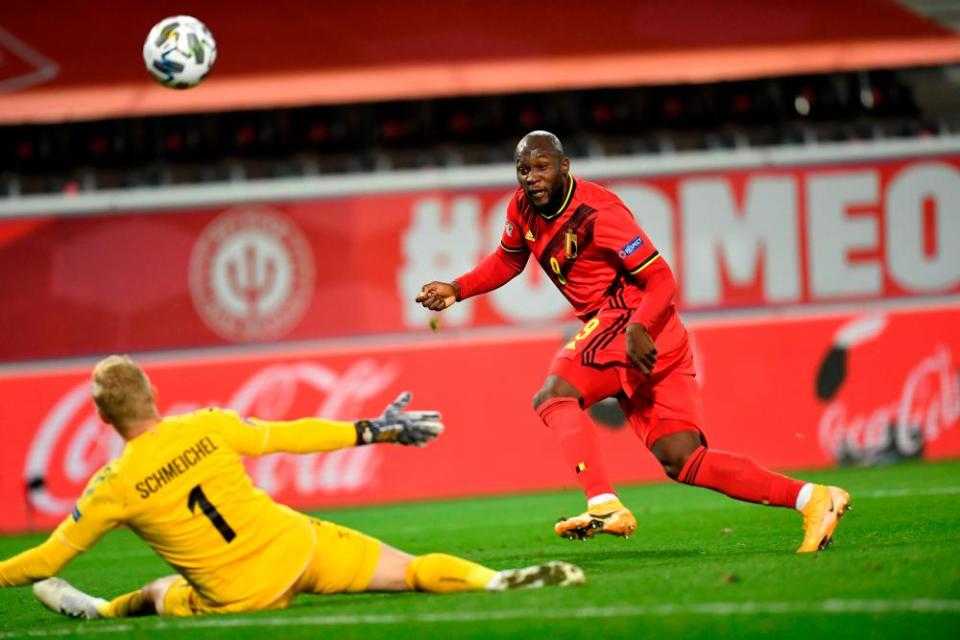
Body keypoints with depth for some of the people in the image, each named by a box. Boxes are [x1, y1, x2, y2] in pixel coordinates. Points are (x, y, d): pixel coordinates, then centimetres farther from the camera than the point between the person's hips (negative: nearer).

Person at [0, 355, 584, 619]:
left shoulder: (114, 487, -10)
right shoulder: (206, 428, -4)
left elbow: (47, 560, -2)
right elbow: (291, 436, 6)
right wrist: (373, 432, 17)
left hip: (240, 598, -1)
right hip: (298, 547, 1)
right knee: (416, 570, 4)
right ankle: (499, 581, -12)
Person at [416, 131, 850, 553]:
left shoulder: (596, 212, -16)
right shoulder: (523, 209, 7)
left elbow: (661, 281, -16)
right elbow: (507, 260, 27)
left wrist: (638, 329, -32)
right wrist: (457, 290, 13)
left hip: (637, 326, -8)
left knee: (553, 396, -22)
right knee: (683, 462, 3)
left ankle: (604, 506, -36)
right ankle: (811, 498, 3)